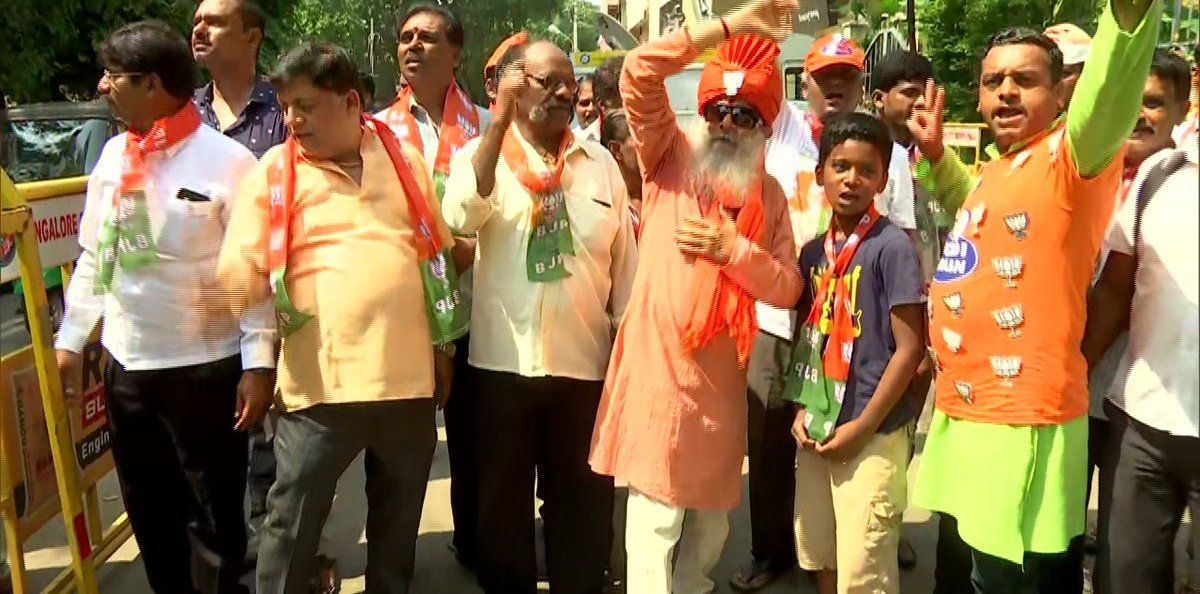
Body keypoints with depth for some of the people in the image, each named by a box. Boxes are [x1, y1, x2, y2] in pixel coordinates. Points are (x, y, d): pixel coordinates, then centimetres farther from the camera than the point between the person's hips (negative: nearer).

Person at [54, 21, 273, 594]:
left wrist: (257, 364, -15)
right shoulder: (113, 154, 7)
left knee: (214, 514, 7)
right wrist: (71, 338, 13)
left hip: (205, 368, -6)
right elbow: (92, 256, 14)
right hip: (125, 366, 6)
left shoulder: (227, 161, -13)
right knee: (148, 510, 19)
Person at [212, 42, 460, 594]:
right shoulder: (273, 171, 0)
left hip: (407, 373, 3)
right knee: (292, 517, 4)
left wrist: (442, 346, 14)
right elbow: (245, 266, -5)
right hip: (321, 378, -2)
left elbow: (438, 254, 14)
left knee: (399, 512, 18)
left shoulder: (403, 158, 7)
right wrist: (230, 289, -29)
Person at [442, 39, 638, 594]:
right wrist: (500, 120, -22)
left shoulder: (600, 162, 6)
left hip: (585, 361, 2)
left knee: (582, 501, 12)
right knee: (503, 499, 13)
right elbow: (459, 217, -22)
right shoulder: (484, 154, 0)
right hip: (504, 361, -1)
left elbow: (624, 258, 9)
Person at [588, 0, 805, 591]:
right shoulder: (669, 156, 0)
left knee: (709, 526, 18)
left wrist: (729, 248, -12)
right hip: (659, 368, -5)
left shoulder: (769, 194, 10)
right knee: (656, 526, -3)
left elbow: (787, 289, 3)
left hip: (721, 377, 5)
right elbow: (640, 69, -15)